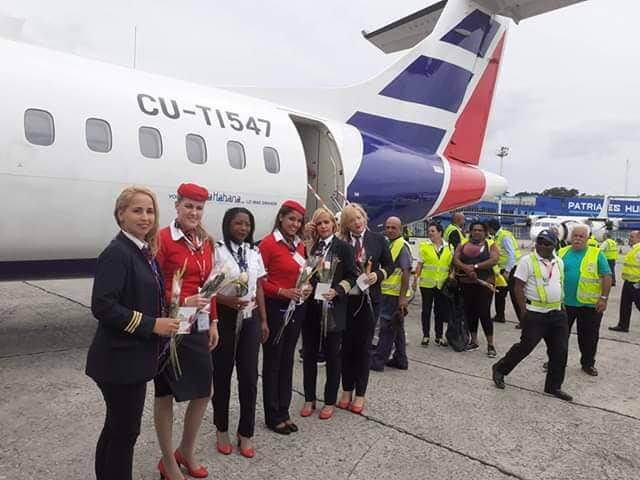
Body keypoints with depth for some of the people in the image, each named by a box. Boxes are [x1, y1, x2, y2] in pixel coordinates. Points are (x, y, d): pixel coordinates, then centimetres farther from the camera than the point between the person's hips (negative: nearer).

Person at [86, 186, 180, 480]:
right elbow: (102, 307, -26)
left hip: (134, 357, 9)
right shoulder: (116, 253, -18)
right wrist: (152, 325, -22)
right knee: (125, 430, 4)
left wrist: (165, 318, 4)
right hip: (120, 360, -9)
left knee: (116, 427, 23)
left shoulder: (144, 252, 9)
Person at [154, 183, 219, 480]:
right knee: (165, 394, 10)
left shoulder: (206, 241, 9)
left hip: (199, 326, 7)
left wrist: (213, 322, 10)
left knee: (204, 392, 13)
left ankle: (186, 452, 36)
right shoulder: (162, 239, -12)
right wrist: (183, 302, -25)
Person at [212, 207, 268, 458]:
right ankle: (222, 430, 31)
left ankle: (246, 433, 23)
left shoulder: (255, 253, 7)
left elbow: (259, 288, 11)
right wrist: (228, 300, -25)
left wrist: (264, 320, 9)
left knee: (249, 376, 6)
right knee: (222, 374, 10)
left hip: (250, 319, 4)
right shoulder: (218, 251, -8)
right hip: (224, 318, -3)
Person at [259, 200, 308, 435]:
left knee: (287, 360, 15)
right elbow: (258, 280, -13)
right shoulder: (268, 243, -13)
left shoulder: (299, 245, 8)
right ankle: (273, 416, 20)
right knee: (273, 362, 6)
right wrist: (282, 292, -21)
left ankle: (284, 412, 28)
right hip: (275, 307, -7)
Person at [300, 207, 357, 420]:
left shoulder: (343, 247, -1)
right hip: (311, 307, 3)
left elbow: (352, 276, -2)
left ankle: (330, 401, 22)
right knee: (309, 354, 10)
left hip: (333, 309, -3)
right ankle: (309, 399, 25)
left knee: (332, 355, 8)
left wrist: (338, 290, -19)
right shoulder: (310, 246, 7)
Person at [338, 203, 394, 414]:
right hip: (346, 299, 0)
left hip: (369, 299, 0)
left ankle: (360, 394, 20)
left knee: (363, 346, 8)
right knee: (347, 345, 10)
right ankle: (347, 390, 26)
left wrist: (378, 275, -12)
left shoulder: (378, 239, 1)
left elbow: (389, 265, 7)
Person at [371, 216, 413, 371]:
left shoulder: (402, 245, -12)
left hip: (395, 294, -9)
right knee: (397, 328, 15)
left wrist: (403, 297, -21)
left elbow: (406, 272, -17)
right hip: (389, 293, 9)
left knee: (387, 327, -3)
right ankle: (400, 359, 25)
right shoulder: (388, 244, 15)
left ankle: (378, 360, 4)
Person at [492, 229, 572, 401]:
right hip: (535, 314, -6)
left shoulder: (559, 263, 10)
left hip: (557, 314, 6)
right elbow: (518, 287, -11)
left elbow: (560, 286, 20)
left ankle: (554, 386, 22)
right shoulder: (527, 261, -9)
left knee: (560, 351, 8)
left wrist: (561, 306, 15)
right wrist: (524, 311, -14)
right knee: (525, 346, -1)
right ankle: (500, 369, 19)